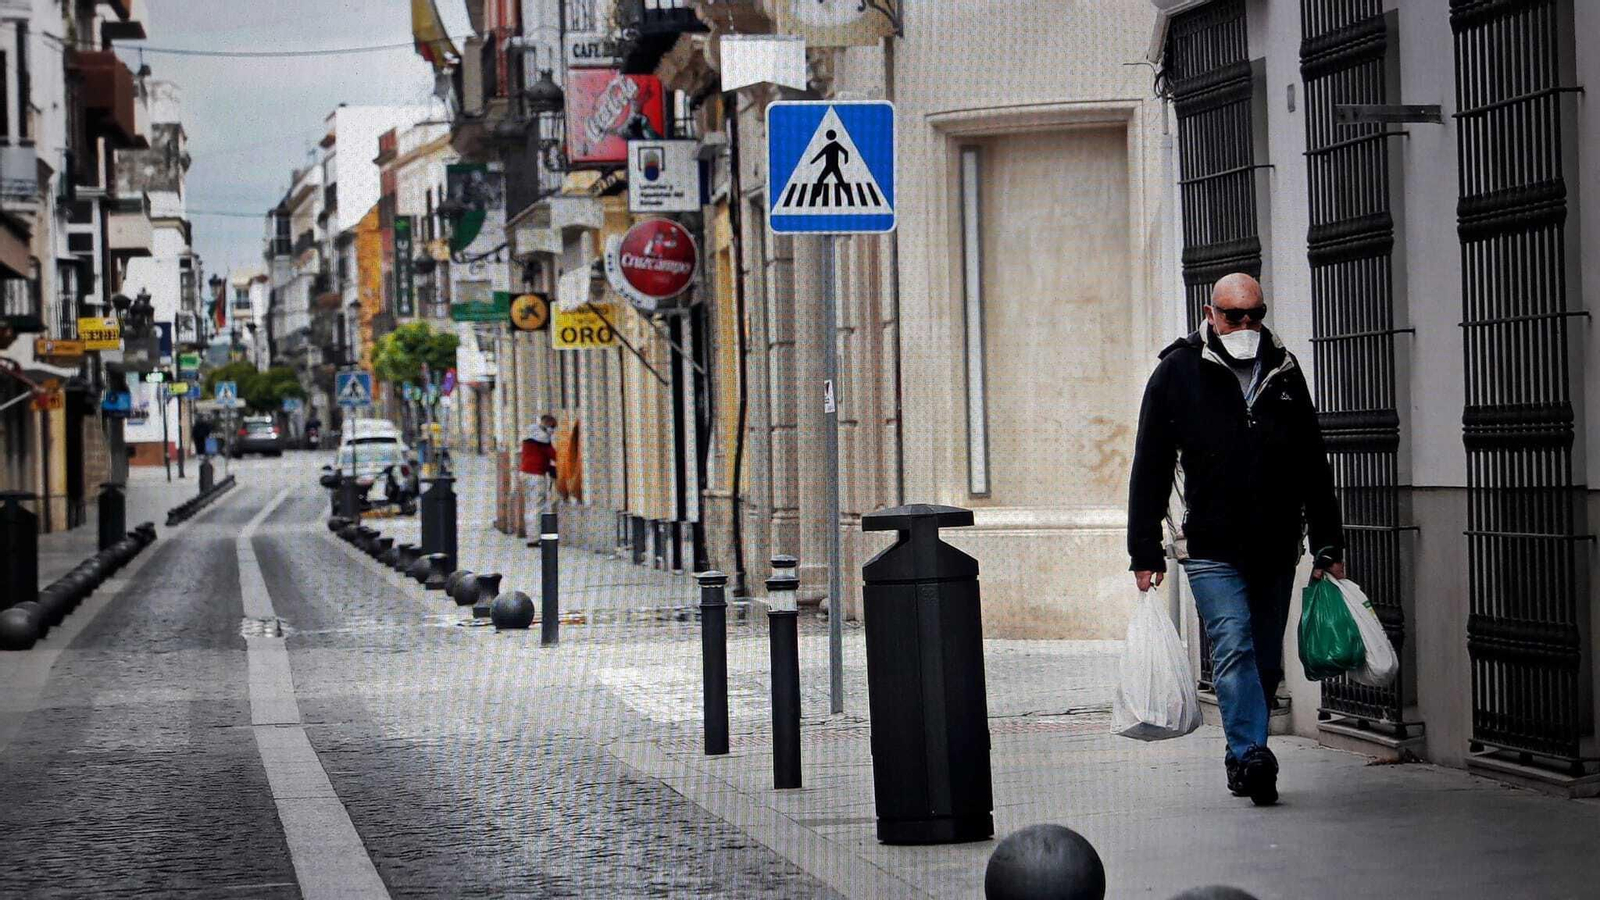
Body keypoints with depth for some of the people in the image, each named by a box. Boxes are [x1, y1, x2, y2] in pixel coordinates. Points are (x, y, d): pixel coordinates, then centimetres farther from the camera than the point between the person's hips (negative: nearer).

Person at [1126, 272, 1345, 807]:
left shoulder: (1284, 372, 12)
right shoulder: (1178, 372, 1)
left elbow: (1313, 466, 18)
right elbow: (1150, 468, 1)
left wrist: (1328, 546, 14)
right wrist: (1146, 553, -4)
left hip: (1277, 549, 4)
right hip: (1213, 548, -4)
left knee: (1265, 660, 8)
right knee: (1233, 647, -16)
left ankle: (1243, 757, 19)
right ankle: (1250, 756, -23)